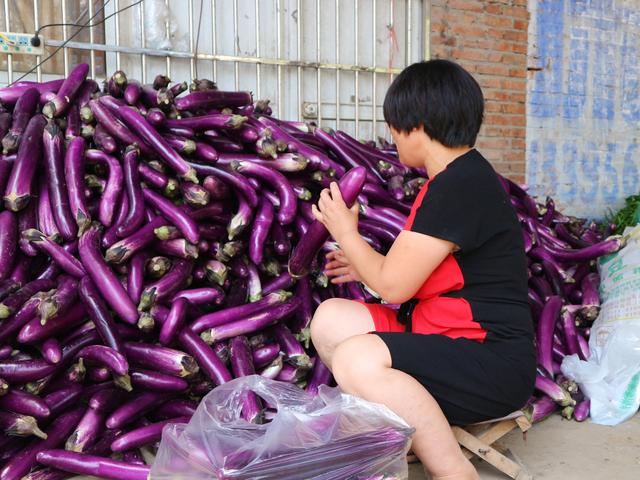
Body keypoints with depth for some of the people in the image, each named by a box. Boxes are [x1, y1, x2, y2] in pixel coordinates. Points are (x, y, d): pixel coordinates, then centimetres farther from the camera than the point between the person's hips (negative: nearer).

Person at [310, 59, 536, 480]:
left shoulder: (458, 185, -19)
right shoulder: (463, 176, 13)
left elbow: (394, 286, -17)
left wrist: (346, 232, -1)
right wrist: (368, 266, 20)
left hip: (494, 364, -11)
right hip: (450, 339, 11)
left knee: (357, 360, -32)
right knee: (331, 319, 4)